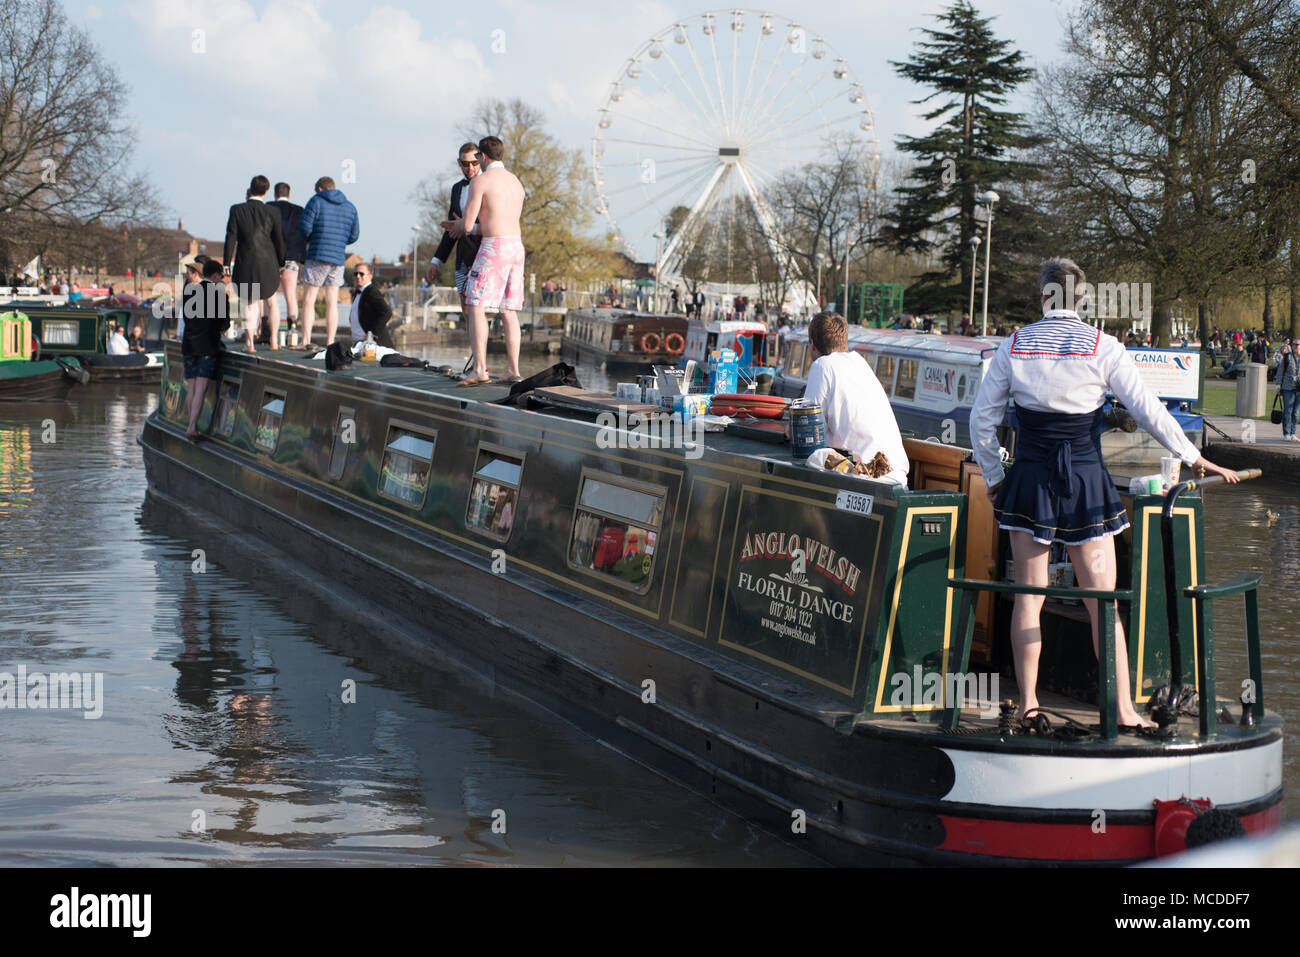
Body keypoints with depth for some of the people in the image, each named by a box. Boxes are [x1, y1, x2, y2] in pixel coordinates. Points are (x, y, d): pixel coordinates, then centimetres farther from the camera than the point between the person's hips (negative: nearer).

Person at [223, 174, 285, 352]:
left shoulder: (236, 210, -7)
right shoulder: (271, 213, -4)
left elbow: (231, 239, -7)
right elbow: (278, 241, 3)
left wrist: (226, 264, -1)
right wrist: (280, 264, 16)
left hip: (245, 263, -1)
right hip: (268, 263, 1)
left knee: (249, 304, 11)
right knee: (271, 301, 20)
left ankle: (250, 342, -2)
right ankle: (273, 341, 16)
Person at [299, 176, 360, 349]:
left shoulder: (316, 201, -2)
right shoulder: (350, 207, 12)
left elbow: (304, 227, -8)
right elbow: (354, 235, 11)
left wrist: (309, 239, 13)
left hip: (318, 256, -5)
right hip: (338, 258, 5)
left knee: (308, 300, 0)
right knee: (332, 302, 7)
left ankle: (306, 341, -6)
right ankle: (330, 343, 4)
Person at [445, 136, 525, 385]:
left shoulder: (480, 181, -6)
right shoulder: (516, 182, 19)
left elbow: (468, 222, -9)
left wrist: (461, 227, 17)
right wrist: (461, 225, 32)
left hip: (493, 248, -7)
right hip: (516, 246, 7)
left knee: (476, 307, -4)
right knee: (508, 311, 11)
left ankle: (479, 369, -13)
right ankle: (513, 369, 8)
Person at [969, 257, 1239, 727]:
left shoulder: (1013, 347, 0)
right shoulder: (1103, 348, -5)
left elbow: (982, 418, 3)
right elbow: (1149, 410, -3)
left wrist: (993, 477, 15)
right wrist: (1195, 458, 7)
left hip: (1029, 481, 1)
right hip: (1086, 482, -1)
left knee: (1028, 596, 10)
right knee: (1102, 603, 4)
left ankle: (1027, 701, 12)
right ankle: (1123, 709, 5)